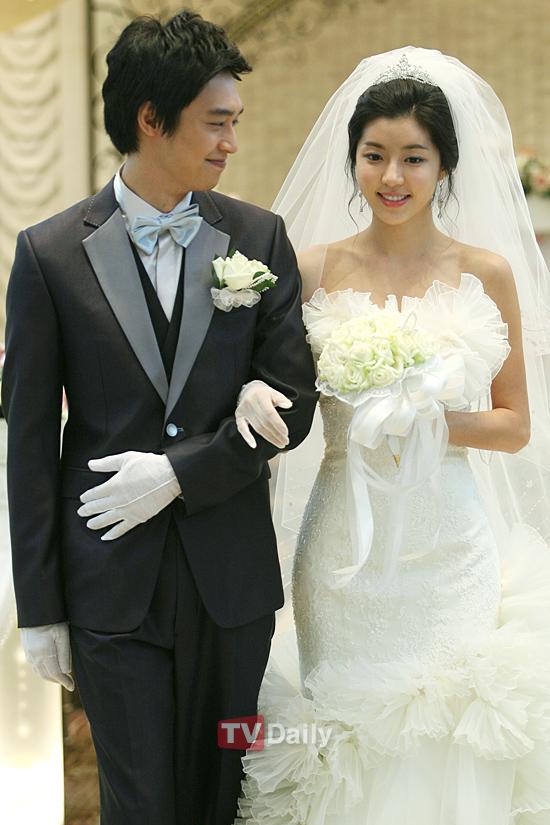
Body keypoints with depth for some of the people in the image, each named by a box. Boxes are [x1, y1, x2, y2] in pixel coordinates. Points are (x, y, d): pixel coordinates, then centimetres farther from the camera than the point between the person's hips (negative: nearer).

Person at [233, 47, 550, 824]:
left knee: (448, 754, 2)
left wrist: (428, 418, -12)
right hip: (347, 547, 1)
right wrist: (253, 399, -15)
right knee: (349, 735, 6)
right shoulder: (314, 268, 2)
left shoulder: (487, 272, 1)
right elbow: (280, 397, 7)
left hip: (451, 546, 0)